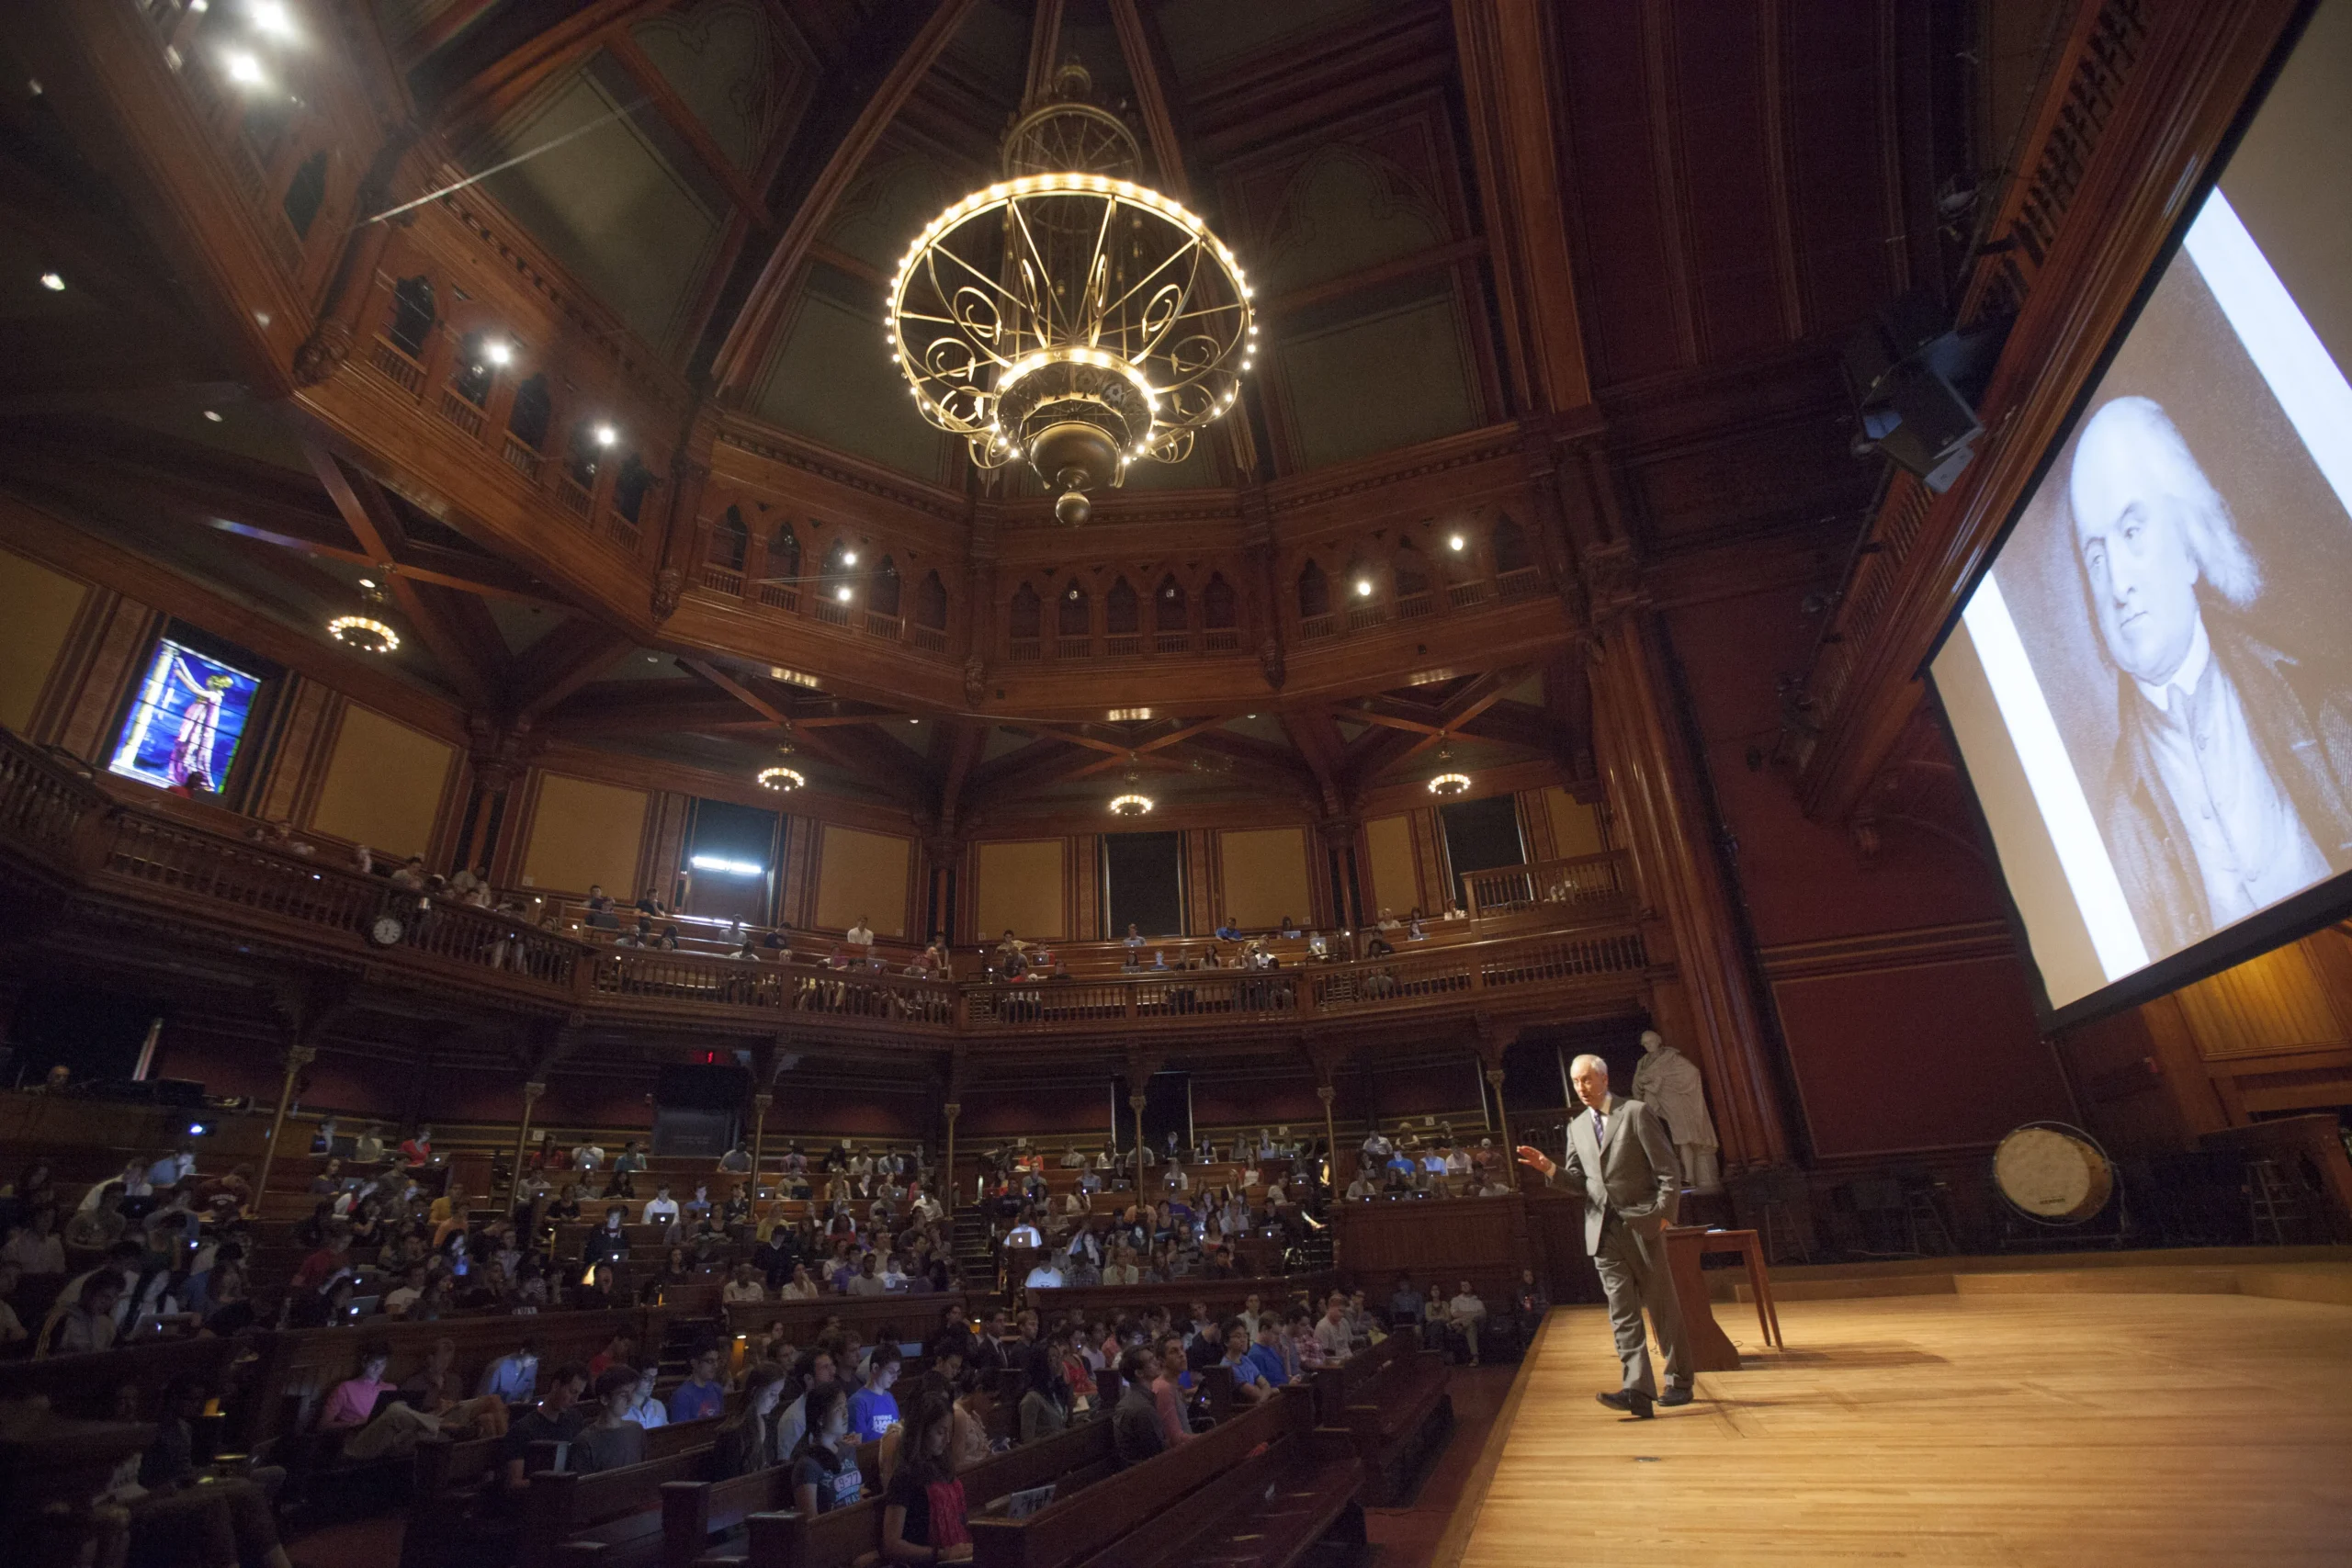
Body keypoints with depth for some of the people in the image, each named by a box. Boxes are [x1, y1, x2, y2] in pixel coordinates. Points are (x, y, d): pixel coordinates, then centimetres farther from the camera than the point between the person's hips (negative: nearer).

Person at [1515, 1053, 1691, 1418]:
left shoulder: (1636, 1113, -3)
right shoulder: (1577, 1127, 13)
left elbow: (1668, 1170, -4)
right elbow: (1578, 1182, 12)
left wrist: (1663, 1213, -11)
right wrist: (1550, 1169, -6)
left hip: (1641, 1223, -4)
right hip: (1603, 1229, 4)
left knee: (1662, 1306, 7)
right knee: (1623, 1313, -2)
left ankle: (1679, 1383, 22)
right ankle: (1639, 1391, -4)